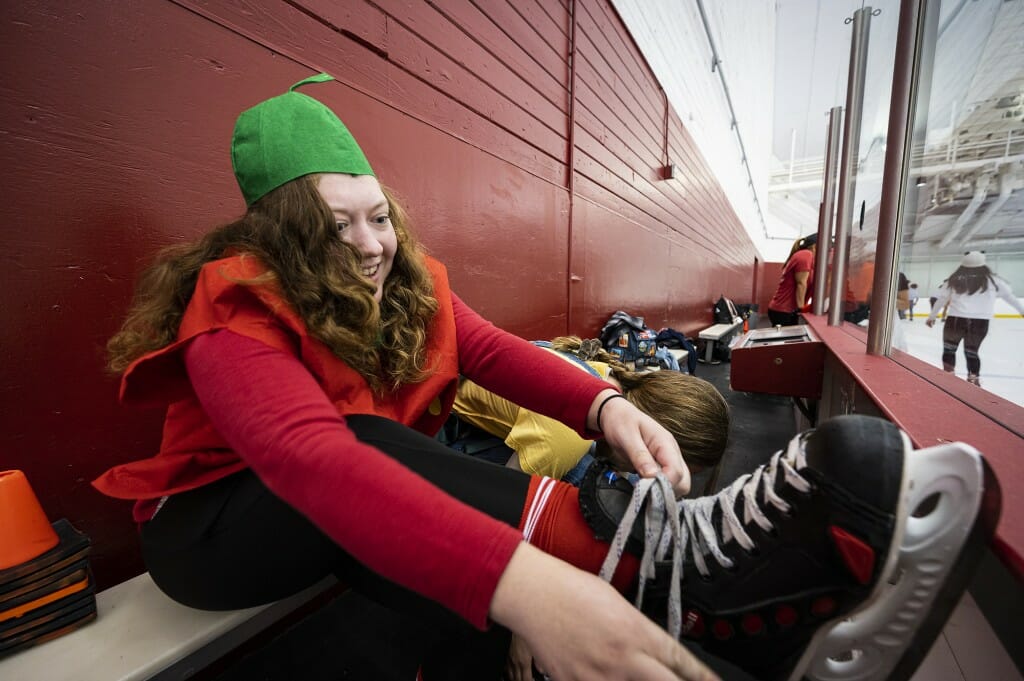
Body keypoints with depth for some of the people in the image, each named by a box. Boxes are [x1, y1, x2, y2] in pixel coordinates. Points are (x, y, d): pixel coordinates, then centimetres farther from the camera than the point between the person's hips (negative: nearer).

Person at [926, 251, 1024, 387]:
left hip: (955, 320, -1)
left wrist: (932, 316, 22)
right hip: (980, 323, 1)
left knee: (949, 350, 14)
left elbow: (941, 299, 11)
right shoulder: (992, 279, 6)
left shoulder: (954, 279, 6)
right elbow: (1009, 296, 17)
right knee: (971, 352, 16)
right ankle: (973, 380, 17)